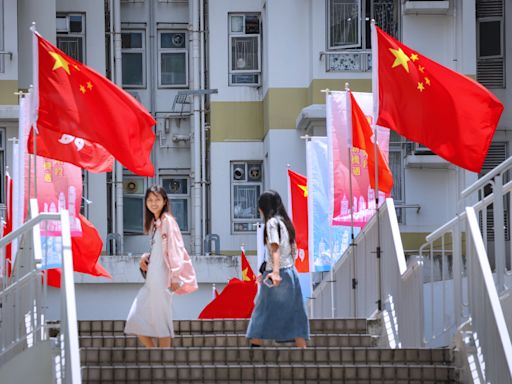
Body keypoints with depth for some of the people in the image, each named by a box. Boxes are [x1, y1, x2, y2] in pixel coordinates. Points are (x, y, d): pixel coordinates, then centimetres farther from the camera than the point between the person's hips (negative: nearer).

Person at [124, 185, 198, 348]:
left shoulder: (167, 221, -8)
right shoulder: (154, 223, 17)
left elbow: (174, 249, -13)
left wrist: (175, 276, -18)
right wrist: (145, 257, 4)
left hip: (162, 278, -9)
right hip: (151, 279, 9)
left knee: (161, 321, -4)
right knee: (136, 320, 5)